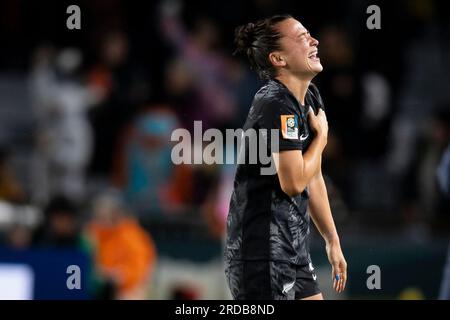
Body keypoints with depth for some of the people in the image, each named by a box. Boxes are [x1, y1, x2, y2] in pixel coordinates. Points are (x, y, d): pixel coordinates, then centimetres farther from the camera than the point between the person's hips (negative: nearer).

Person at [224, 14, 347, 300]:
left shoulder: (310, 98, 13)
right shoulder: (276, 105, -16)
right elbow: (294, 182, -21)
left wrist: (332, 241, 20)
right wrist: (321, 135, -6)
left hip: (294, 249, 10)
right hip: (263, 252, -10)